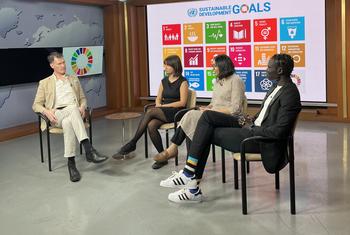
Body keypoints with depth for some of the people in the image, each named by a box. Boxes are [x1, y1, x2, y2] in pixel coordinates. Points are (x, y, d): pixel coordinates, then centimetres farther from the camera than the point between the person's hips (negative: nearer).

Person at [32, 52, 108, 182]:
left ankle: (71, 163, -42)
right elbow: (36, 105, 11)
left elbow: (82, 98, 23)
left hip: (74, 113, 2)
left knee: (68, 123, -38)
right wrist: (46, 111, -12)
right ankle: (89, 150, -52)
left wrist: (82, 107, -2)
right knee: (73, 108, -39)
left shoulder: (74, 80, 25)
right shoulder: (45, 83, 16)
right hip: (57, 115, -2)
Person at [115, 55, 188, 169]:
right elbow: (158, 98, 17)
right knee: (151, 126, -29)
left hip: (176, 112, -6)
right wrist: (158, 105, -6)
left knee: (150, 112, -30)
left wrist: (163, 106, -13)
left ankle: (132, 143, -23)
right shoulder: (164, 81, 17)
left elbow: (182, 103, -10)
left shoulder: (182, 82, -2)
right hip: (163, 113, 6)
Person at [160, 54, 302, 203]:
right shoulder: (277, 86, 13)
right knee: (208, 116, -3)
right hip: (254, 126, 10)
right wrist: (251, 120, 3)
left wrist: (251, 128, -13)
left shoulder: (290, 94, -18)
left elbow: (279, 131, -24)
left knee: (209, 133, -9)